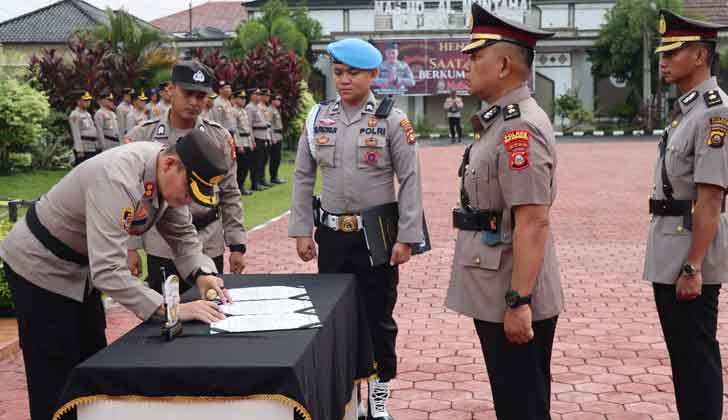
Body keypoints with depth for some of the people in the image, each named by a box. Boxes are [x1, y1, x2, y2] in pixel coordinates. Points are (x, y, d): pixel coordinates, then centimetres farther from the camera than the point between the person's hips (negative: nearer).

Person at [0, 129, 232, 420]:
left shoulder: (169, 174, -12)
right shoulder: (117, 180, -38)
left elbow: (181, 232, 1)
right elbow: (107, 271, -42)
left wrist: (202, 273, -17)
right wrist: (169, 309, -45)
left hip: (80, 265, 9)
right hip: (40, 265, -8)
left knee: (92, 361, 15)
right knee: (56, 376, -3)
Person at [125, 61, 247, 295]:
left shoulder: (220, 137, 4)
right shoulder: (142, 137, -1)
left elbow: (230, 196, 7)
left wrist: (237, 245, 4)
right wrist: (131, 247, -2)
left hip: (210, 248, 2)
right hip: (161, 247, -1)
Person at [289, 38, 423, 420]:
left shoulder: (392, 119, -6)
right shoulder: (318, 118, 3)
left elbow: (410, 181, -7)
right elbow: (302, 178, 7)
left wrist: (406, 238, -11)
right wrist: (302, 232, 3)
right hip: (332, 234, 3)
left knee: (379, 316, 7)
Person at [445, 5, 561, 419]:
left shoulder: (520, 128, -20)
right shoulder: (502, 121, 12)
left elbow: (533, 222, -24)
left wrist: (519, 302, -24)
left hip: (512, 301, -10)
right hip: (495, 296, 10)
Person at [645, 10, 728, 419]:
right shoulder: (686, 108, 13)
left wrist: (693, 268, -22)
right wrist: (672, 262, 20)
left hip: (691, 254, -10)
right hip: (668, 253, 10)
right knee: (683, 353, 17)